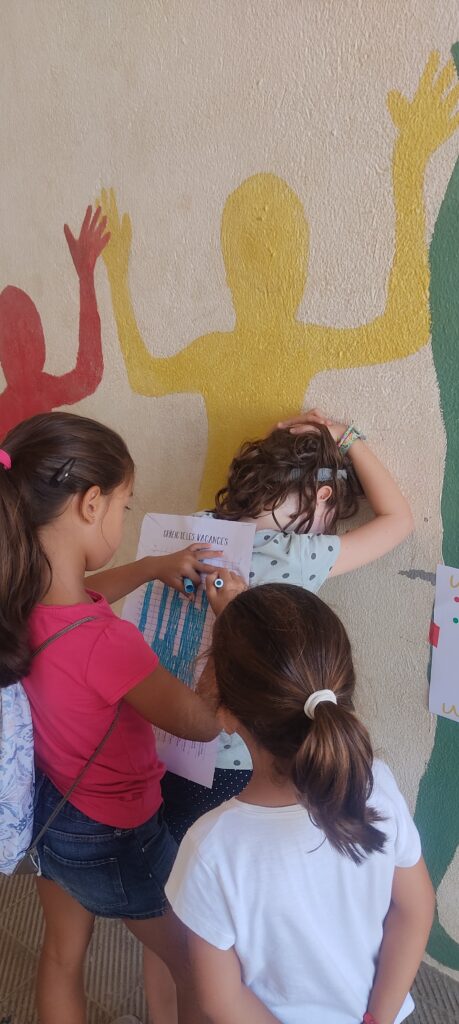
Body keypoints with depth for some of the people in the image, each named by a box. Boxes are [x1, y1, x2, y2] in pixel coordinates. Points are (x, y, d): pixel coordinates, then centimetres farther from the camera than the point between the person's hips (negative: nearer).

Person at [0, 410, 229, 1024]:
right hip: (114, 836, -7)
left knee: (62, 956, 30)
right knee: (202, 974, 20)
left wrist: (154, 568, -1)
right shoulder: (108, 643, -40)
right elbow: (203, 723, -24)